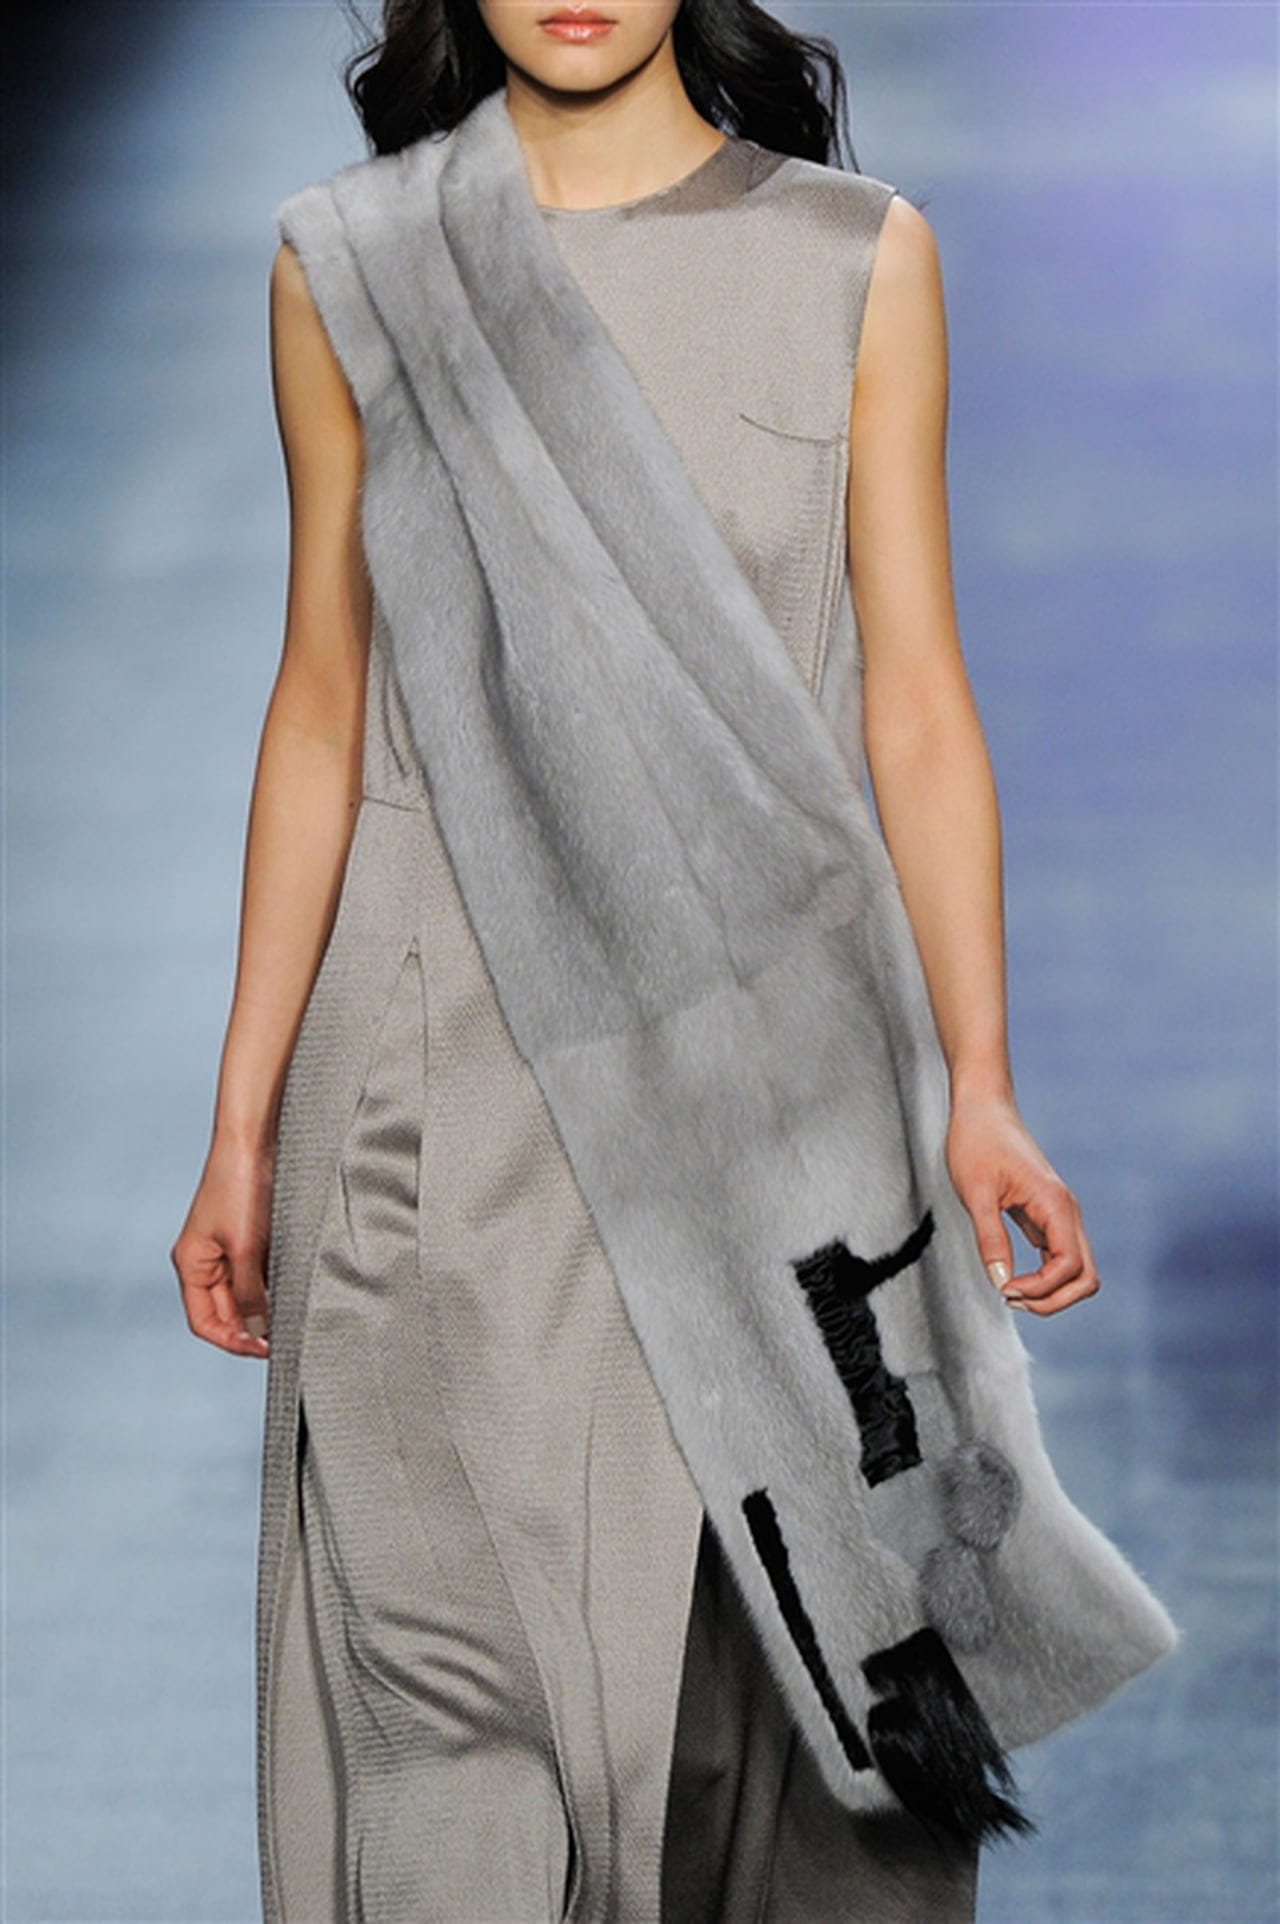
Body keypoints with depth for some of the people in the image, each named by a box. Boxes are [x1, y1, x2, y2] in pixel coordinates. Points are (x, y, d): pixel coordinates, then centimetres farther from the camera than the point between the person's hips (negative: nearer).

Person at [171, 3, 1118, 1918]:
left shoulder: (862, 260, 3)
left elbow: (914, 694, 2)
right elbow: (324, 701, 9)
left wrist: (980, 1090, -7)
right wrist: (243, 1119, 7)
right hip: (441, 1065, 1)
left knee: (792, 1681, -1)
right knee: (456, 1691, -2)